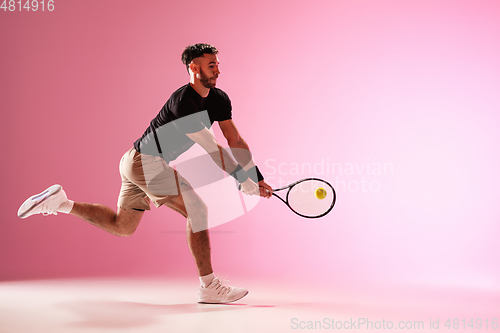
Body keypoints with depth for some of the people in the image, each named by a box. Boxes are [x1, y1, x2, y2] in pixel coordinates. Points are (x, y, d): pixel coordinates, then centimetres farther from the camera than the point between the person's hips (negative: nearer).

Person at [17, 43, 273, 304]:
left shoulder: (219, 99, 5)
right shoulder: (183, 101, -23)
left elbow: (236, 141, 6)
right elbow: (212, 150, -24)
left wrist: (257, 179, 1)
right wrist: (243, 180, -20)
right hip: (147, 161, -10)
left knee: (121, 226, 20)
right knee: (197, 209, -16)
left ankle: (60, 202, 22)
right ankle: (209, 287, -13)